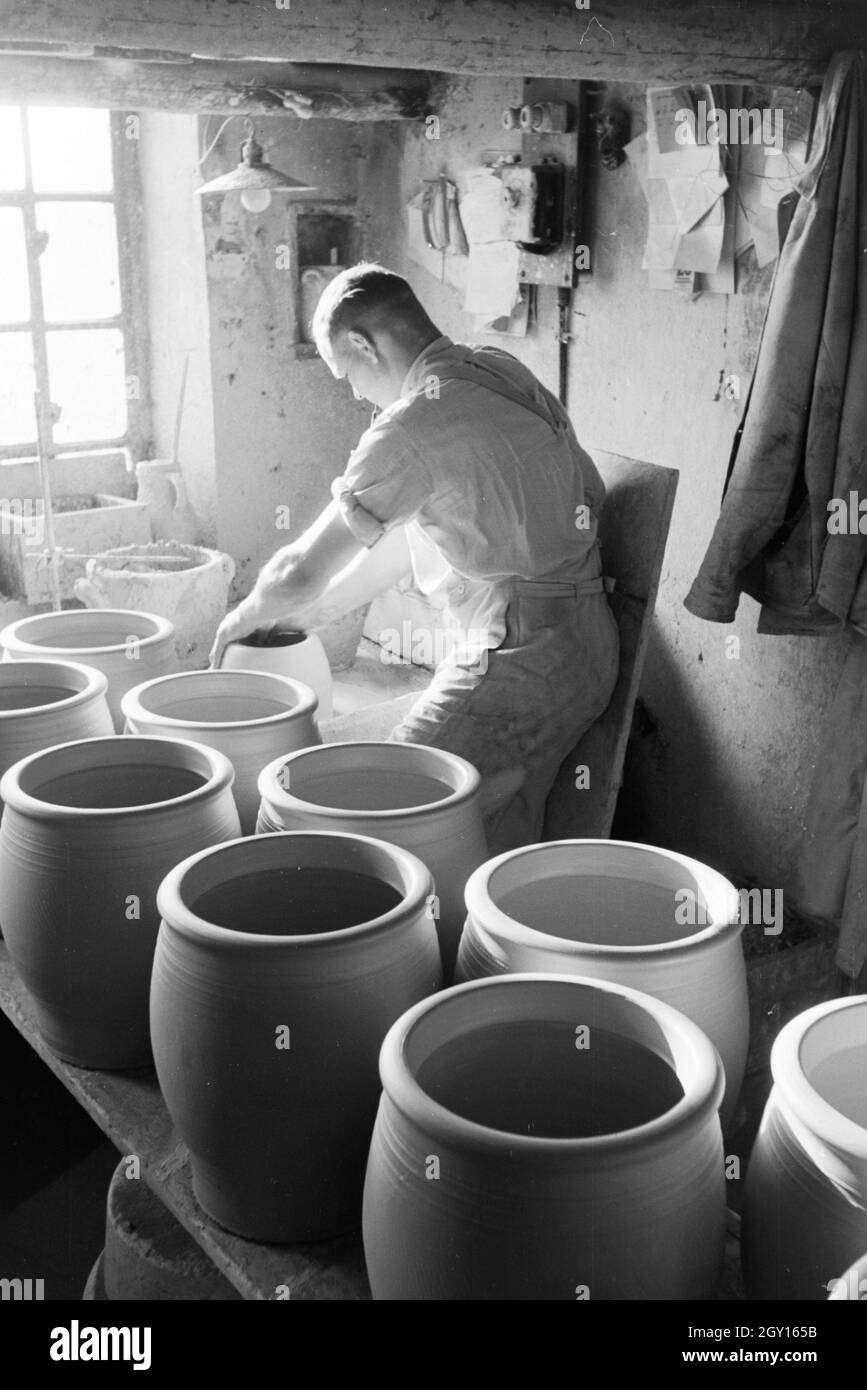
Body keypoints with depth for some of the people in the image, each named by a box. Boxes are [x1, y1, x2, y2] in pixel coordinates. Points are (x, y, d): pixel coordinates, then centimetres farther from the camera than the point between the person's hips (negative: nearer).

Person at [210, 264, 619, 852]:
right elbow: (412, 535, 20)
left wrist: (247, 617, 10)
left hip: (519, 662, -9)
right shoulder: (498, 372, 12)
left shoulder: (415, 424, -16)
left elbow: (301, 571, -12)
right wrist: (312, 615, 23)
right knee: (500, 856, 15)